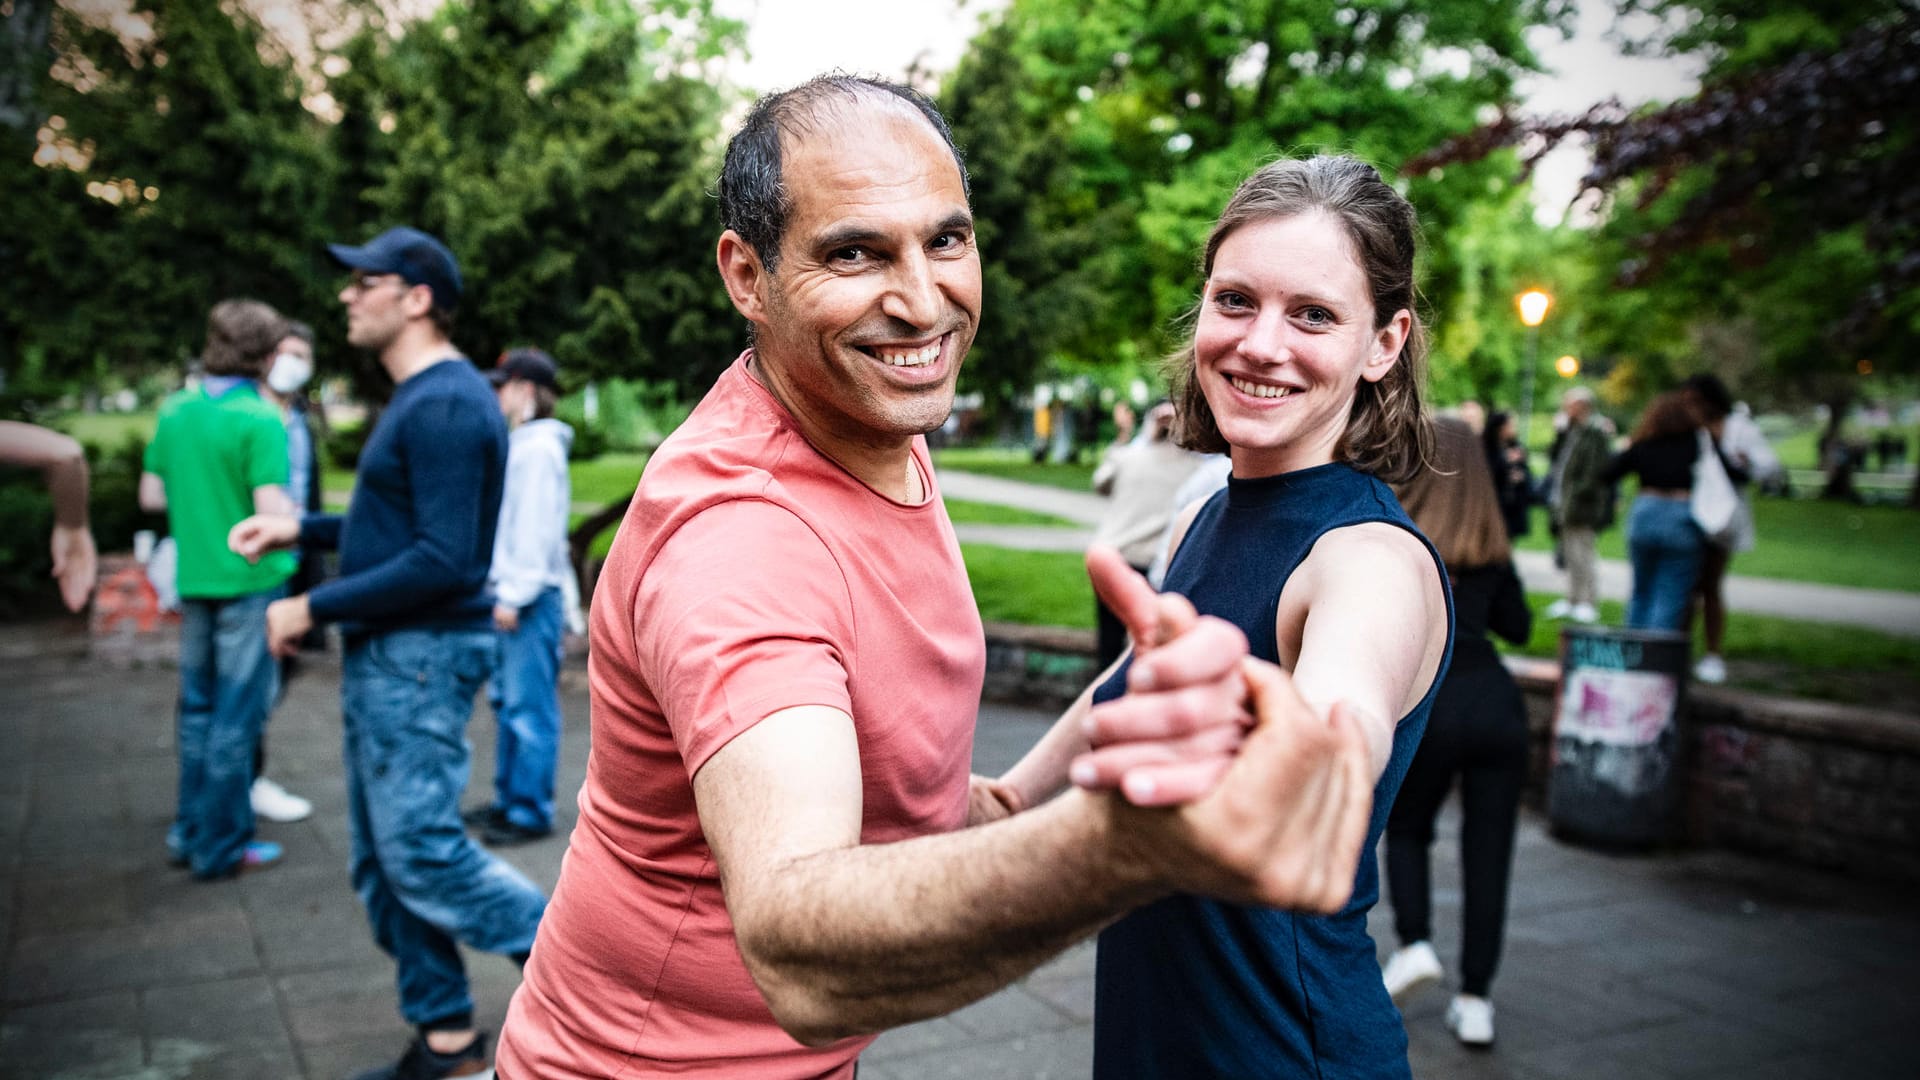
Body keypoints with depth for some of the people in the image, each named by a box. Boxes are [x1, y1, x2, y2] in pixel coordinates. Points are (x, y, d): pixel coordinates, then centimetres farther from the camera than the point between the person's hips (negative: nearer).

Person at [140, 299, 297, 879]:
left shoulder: (174, 410, 4)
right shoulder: (259, 420, -16)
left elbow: (151, 495, 10)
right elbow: (273, 511, -22)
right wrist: (293, 513, -1)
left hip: (194, 581, 7)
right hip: (251, 582, -6)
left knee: (198, 708, 18)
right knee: (237, 717, 2)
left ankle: (190, 830, 28)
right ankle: (220, 847, 10)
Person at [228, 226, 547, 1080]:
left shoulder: (446, 404, -18)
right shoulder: (417, 398, 16)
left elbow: (446, 559, -24)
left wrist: (313, 608, -18)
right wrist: (301, 528, 13)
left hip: (421, 656, -10)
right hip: (386, 658, 10)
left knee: (421, 851, -7)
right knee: (384, 859, 13)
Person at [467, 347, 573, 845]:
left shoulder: (538, 449, -13)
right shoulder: (519, 445, 17)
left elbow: (536, 529, -18)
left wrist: (514, 595, -18)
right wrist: (504, 589, 15)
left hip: (532, 597, -10)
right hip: (512, 591, 10)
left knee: (529, 706, -4)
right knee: (507, 700, 16)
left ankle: (531, 811, 3)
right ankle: (509, 799, 26)